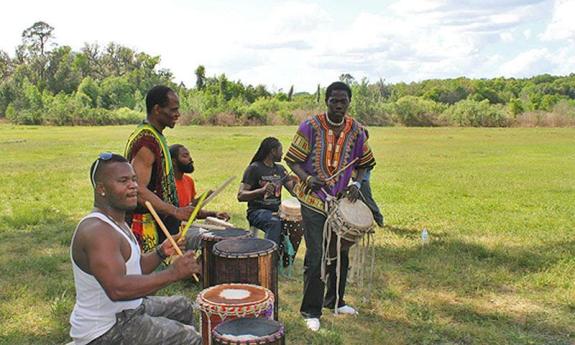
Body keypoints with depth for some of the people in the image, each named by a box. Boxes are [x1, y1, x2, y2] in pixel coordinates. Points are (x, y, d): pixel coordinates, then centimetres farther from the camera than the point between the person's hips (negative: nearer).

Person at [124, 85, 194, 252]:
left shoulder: (156, 136, 12)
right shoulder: (146, 141, -20)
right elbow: (138, 191, -28)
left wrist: (176, 211, 21)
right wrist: (175, 211, -30)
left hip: (159, 223, 10)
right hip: (147, 226, -10)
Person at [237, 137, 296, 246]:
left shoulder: (280, 169, 14)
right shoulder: (254, 168, -6)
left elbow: (293, 191, 7)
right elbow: (240, 196, -14)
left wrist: (295, 182, -16)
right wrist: (262, 190, -29)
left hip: (277, 211, 6)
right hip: (257, 211, -6)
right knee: (275, 222, -36)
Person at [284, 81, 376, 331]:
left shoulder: (356, 131, 0)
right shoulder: (310, 127, -11)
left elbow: (363, 163, 12)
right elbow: (292, 160, -6)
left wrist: (356, 183, -6)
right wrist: (307, 178, -23)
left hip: (341, 201, 5)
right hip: (314, 201, -4)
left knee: (340, 255, 16)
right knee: (315, 258, -5)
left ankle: (335, 301, 36)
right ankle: (311, 311, 10)